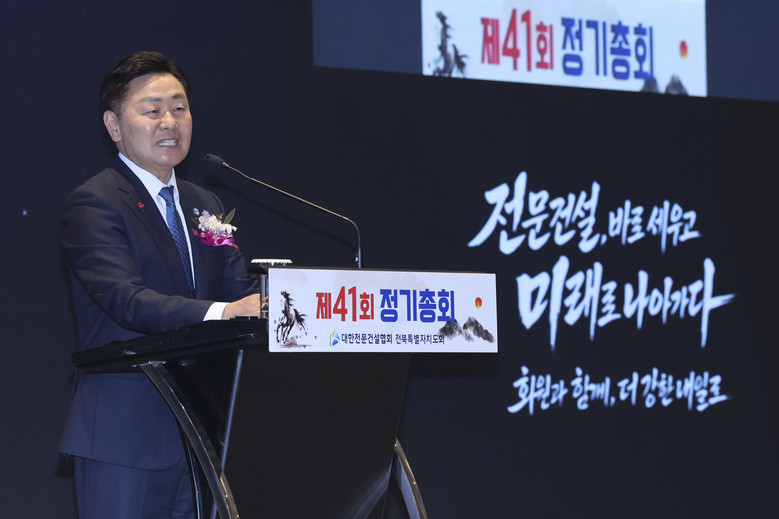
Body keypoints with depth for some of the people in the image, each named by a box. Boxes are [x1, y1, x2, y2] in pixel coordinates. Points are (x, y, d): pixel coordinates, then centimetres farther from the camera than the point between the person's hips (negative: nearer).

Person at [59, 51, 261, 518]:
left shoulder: (206, 206, 18)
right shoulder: (92, 204, -7)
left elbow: (241, 288, 8)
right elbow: (126, 300, -21)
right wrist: (221, 313, -35)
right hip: (126, 434, -7)